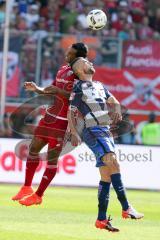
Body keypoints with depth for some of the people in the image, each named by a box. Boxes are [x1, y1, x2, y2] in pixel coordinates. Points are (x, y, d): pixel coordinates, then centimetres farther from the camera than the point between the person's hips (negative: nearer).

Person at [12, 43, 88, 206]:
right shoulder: (63, 70, 14)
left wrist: (58, 91, -29)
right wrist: (37, 89, 10)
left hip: (63, 121, -8)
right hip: (51, 115, 9)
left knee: (52, 158, -6)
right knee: (34, 148, 11)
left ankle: (38, 195, 1)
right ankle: (27, 188, 22)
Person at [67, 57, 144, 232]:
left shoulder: (99, 86, 22)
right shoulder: (78, 88, 1)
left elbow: (114, 102, 21)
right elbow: (70, 113, -1)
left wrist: (116, 111, -3)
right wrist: (74, 134, -14)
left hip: (105, 132, 8)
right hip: (93, 131, -8)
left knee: (106, 175, 5)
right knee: (113, 162, -26)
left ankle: (101, 219, 7)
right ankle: (126, 208, -33)